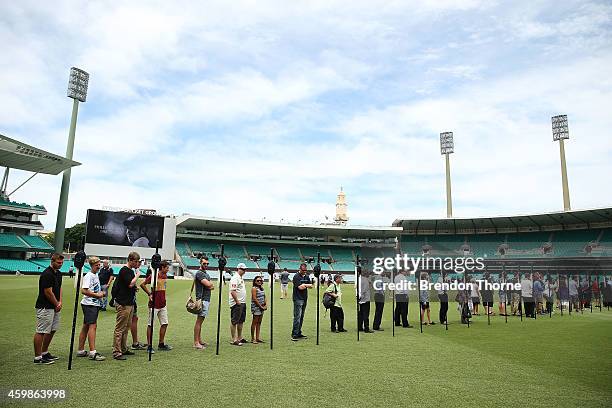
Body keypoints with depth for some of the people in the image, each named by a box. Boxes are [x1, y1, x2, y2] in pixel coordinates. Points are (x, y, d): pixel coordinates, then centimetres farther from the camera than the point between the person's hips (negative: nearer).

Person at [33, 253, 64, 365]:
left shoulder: (58, 273, 11)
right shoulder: (47, 274, -18)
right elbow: (48, 292, -18)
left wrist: (60, 302, 4)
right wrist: (56, 304, -7)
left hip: (54, 307, 10)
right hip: (45, 307, -10)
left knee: (52, 330, 15)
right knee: (41, 332, -3)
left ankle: (44, 353, 27)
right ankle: (37, 357, 3)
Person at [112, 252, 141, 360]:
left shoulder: (131, 271, 15)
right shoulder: (124, 270, -13)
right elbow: (130, 284, -23)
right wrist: (138, 275, -10)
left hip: (129, 303, 10)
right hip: (123, 303, -10)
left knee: (126, 327, 16)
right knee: (120, 328, -6)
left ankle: (123, 349, 25)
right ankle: (116, 352, -3)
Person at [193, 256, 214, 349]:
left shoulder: (206, 274, 20)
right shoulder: (199, 273, -10)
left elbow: (212, 286, 14)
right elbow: (208, 284, -20)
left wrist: (210, 285, -7)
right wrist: (210, 283, 2)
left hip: (207, 300, 10)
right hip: (202, 299, -10)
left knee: (201, 321, 13)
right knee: (199, 321, -9)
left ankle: (199, 340, 18)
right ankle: (196, 343, -8)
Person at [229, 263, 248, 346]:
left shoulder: (241, 278, 17)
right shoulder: (235, 278, -14)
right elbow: (232, 291, -23)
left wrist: (243, 302, 17)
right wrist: (237, 302, -22)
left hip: (242, 303, 10)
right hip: (236, 303, -10)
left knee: (241, 321, 15)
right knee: (235, 322, -4)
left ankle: (239, 338, 24)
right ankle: (234, 340, 1)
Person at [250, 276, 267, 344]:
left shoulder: (261, 288, 14)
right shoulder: (254, 288, -8)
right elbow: (254, 299, -15)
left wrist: (265, 305, 4)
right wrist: (261, 306, -13)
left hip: (261, 307, 8)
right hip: (256, 307, -8)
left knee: (259, 322, 10)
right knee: (254, 322, -3)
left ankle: (257, 337, 15)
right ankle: (252, 338, 2)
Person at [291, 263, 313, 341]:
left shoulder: (307, 276, 15)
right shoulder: (296, 276, -8)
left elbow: (311, 286, 11)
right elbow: (300, 287, -16)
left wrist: (304, 285, -5)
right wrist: (306, 285, 0)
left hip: (305, 299, 7)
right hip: (298, 299, -7)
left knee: (301, 317, 10)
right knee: (297, 317, -11)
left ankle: (299, 333, 16)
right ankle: (294, 335, -9)